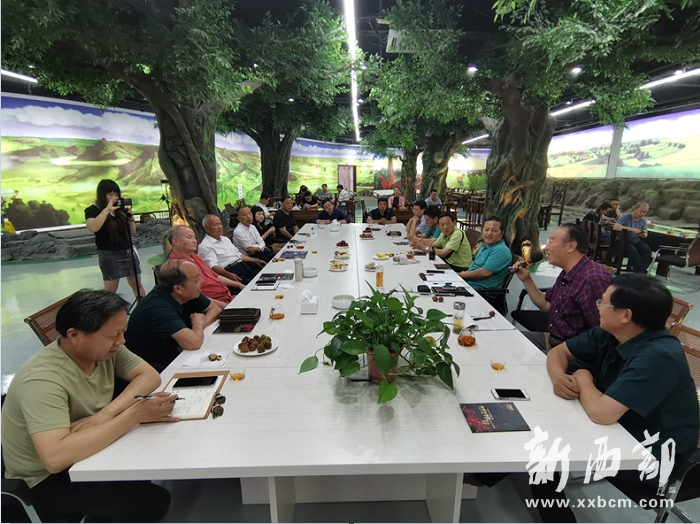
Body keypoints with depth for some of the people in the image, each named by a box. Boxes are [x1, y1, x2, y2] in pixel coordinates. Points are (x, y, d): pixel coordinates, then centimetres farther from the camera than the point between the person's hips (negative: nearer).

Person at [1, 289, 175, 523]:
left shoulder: (103, 348, -11)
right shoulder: (43, 379, -31)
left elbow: (150, 375, -11)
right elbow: (56, 457, -39)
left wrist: (105, 414, -26)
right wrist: (134, 415, -37)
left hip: (86, 452, 7)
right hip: (49, 478, -7)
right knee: (153, 500, -21)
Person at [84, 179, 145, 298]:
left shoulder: (121, 209, 5)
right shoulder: (93, 210, -6)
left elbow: (132, 232, 9)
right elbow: (92, 228, -27)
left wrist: (130, 218, -8)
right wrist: (107, 210, -27)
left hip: (128, 251, 4)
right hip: (109, 255, -4)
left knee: (137, 284, 11)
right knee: (110, 289, 0)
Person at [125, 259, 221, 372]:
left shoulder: (188, 294, -8)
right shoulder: (159, 308, -30)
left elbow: (214, 308, 5)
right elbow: (193, 343, -40)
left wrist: (200, 326, -15)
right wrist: (198, 325, -18)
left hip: (170, 354, 7)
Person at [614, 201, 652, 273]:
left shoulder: (643, 221, 11)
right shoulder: (625, 217, -4)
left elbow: (645, 236, 11)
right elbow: (615, 227, -21)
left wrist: (643, 234, -15)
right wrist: (631, 229, -28)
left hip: (637, 241, 5)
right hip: (625, 241, -5)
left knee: (647, 250, -26)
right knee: (633, 251, -34)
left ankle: (642, 270, -25)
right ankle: (640, 272, -30)